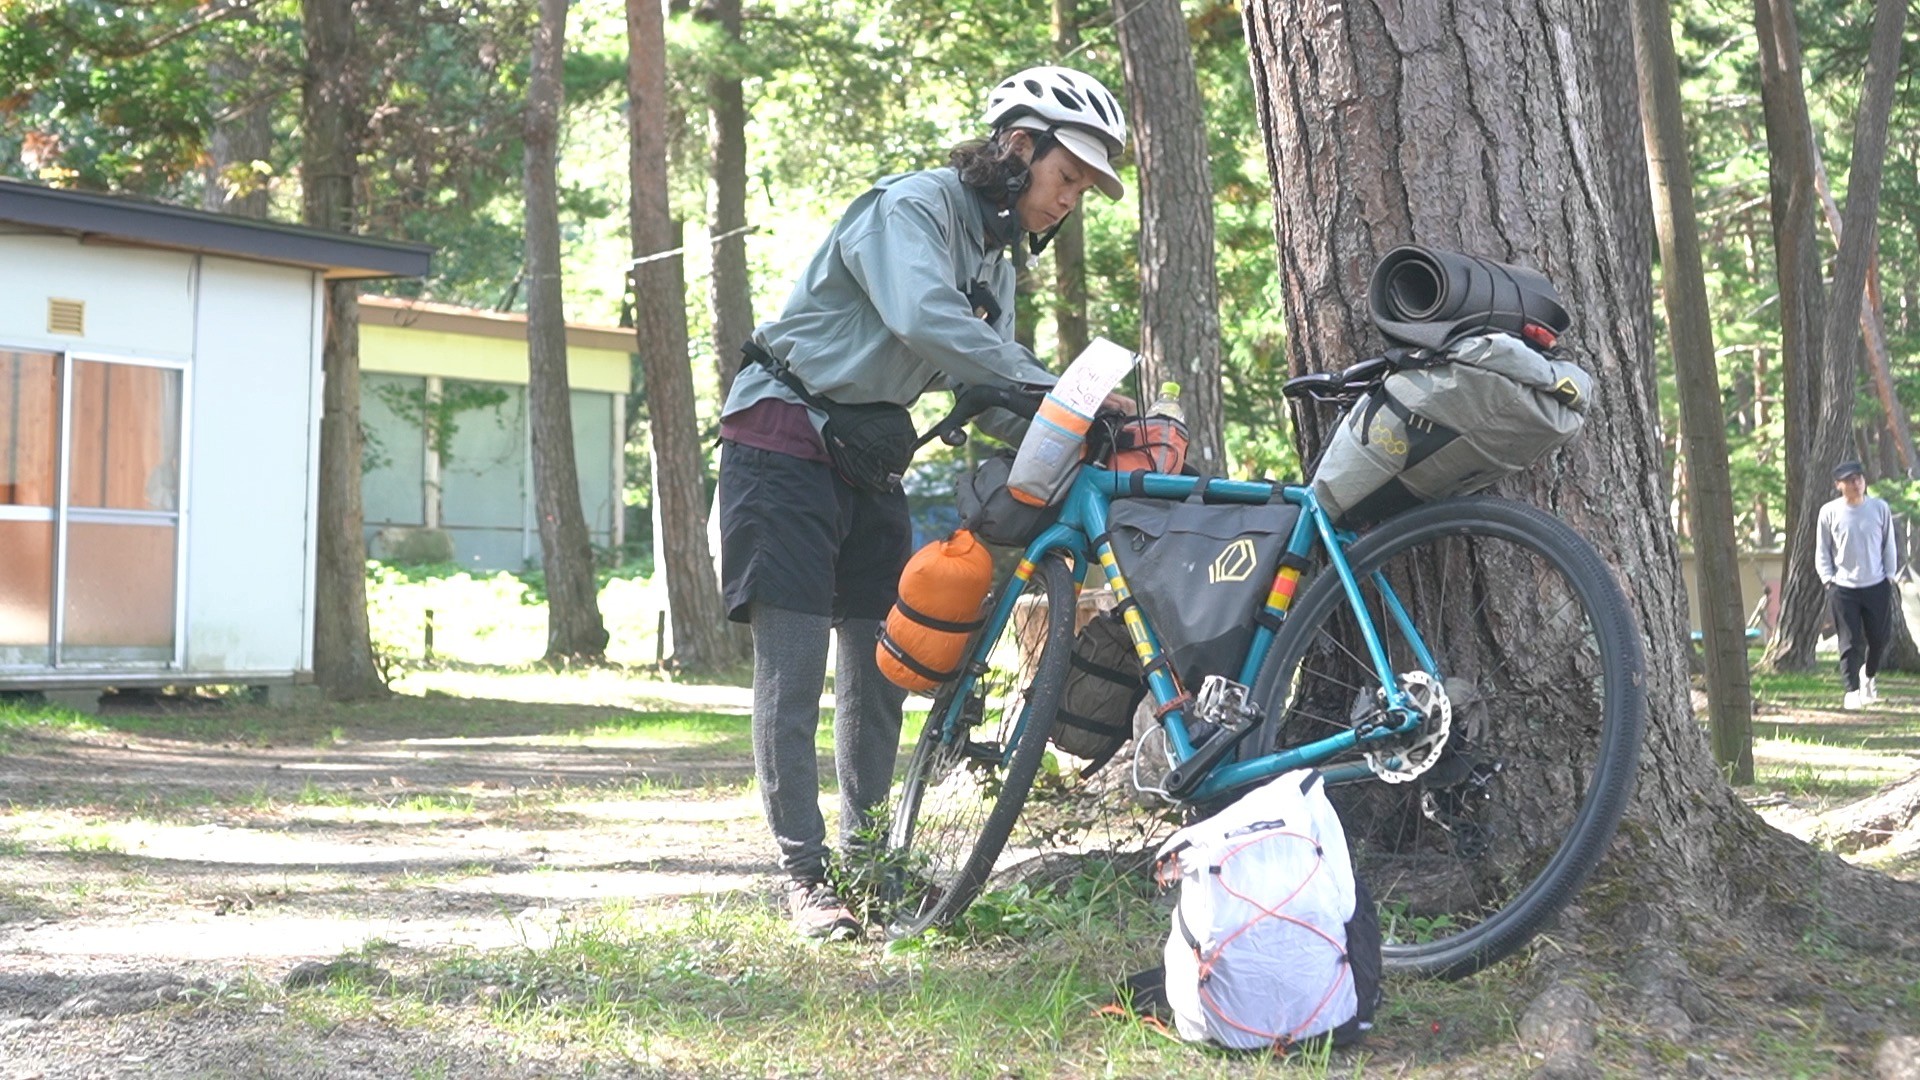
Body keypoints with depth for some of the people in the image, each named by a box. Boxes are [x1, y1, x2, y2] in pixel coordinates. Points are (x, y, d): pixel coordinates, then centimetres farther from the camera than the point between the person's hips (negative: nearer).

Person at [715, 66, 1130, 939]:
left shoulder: (994, 261, 12)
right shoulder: (911, 207, -16)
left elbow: (993, 392, 5)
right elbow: (926, 321, -34)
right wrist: (1062, 392, -36)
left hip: (867, 459, 9)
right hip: (786, 441, -9)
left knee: (882, 657, 7)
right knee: (795, 658, -11)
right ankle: (804, 876, -7)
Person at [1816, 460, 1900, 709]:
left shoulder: (1880, 508, 0)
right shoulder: (1829, 512, -3)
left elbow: (1889, 545, 7)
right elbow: (1823, 551, 3)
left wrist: (1889, 576, 3)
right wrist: (1828, 580, -4)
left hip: (1877, 586, 2)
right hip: (1843, 587, -2)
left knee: (1879, 637, 9)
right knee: (1850, 642, -4)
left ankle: (1868, 676, 35)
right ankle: (1852, 691, 0)